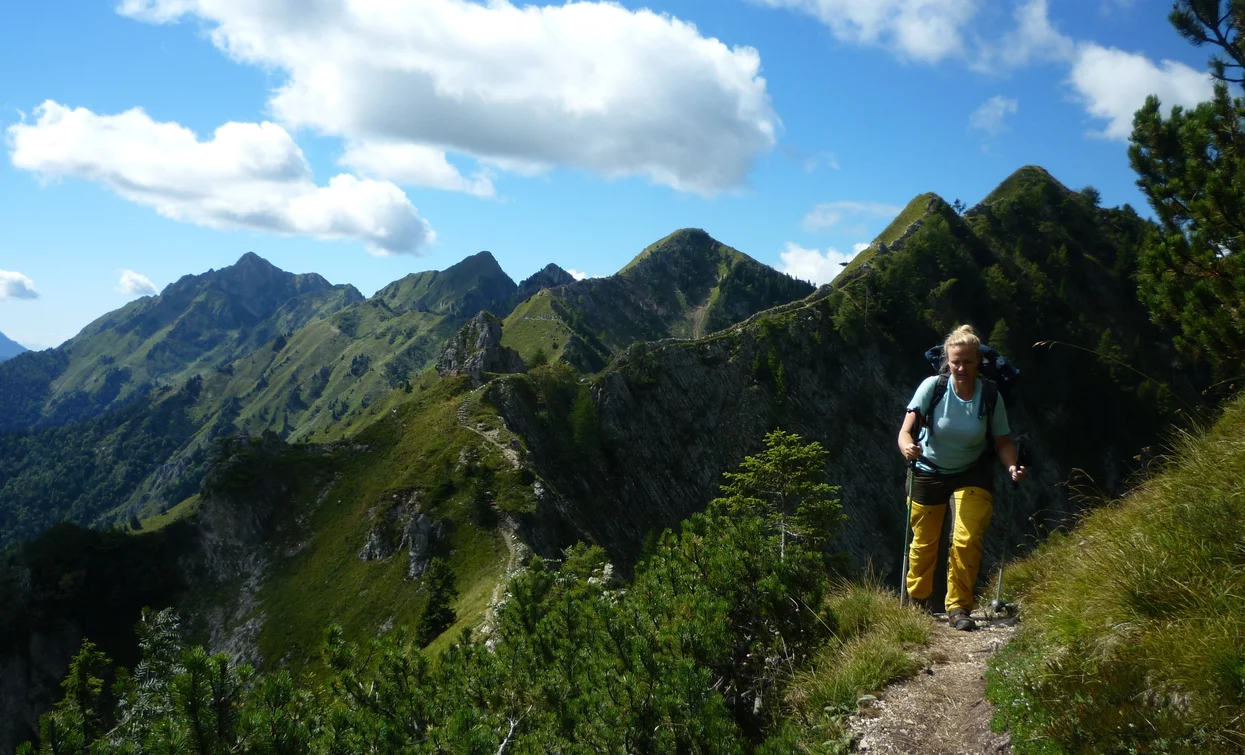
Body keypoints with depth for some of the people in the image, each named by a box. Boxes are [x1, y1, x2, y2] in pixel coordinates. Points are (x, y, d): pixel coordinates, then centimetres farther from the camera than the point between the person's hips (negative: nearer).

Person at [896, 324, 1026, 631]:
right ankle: (917, 602, 35)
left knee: (967, 541, -15)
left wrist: (1012, 467, -27)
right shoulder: (932, 387, -20)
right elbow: (905, 431, -23)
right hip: (929, 471, 0)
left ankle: (959, 608, 4)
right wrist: (908, 448, -45)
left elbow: (1003, 442, -7)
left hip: (972, 474, 0)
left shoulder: (990, 396, -15)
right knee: (924, 543, 10)